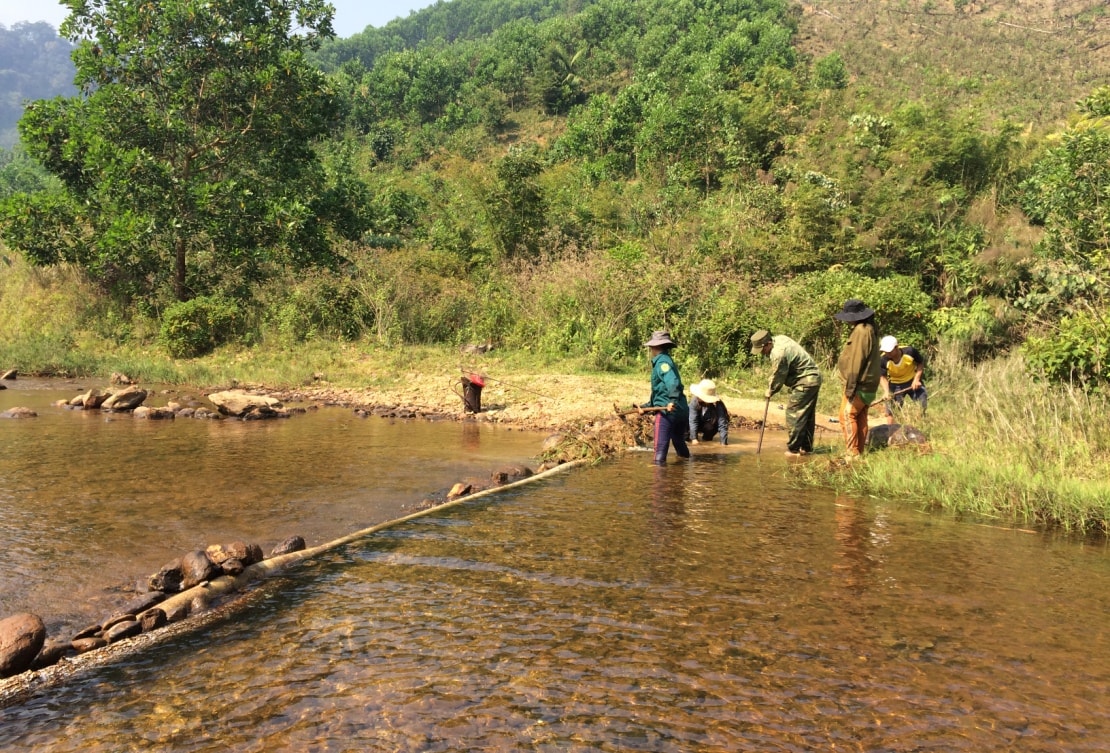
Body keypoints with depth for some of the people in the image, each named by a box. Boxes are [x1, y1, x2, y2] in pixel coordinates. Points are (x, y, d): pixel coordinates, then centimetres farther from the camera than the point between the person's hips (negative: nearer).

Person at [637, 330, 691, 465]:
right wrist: (646, 406, 25)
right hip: (680, 411, 10)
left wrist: (672, 401, -39)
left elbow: (672, 382, -28)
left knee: (661, 447, -5)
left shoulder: (662, 361, -9)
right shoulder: (667, 360, 20)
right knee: (680, 445, 23)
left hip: (667, 411, -10)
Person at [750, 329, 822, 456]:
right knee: (808, 415, 15)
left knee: (793, 414, -7)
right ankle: (806, 447, 23)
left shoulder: (779, 353, -26)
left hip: (804, 382, -11)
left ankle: (793, 449, -3)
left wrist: (770, 391, 3)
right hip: (813, 378, 11)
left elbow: (778, 377, -15)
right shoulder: (779, 338, 4)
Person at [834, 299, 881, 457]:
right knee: (860, 418, 13)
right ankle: (859, 453, 18)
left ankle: (853, 454, -8)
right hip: (868, 385, 10)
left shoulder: (861, 331, -17)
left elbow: (856, 361, -21)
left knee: (847, 416, -8)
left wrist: (851, 387, -20)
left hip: (859, 385, -10)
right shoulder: (868, 329, 15)